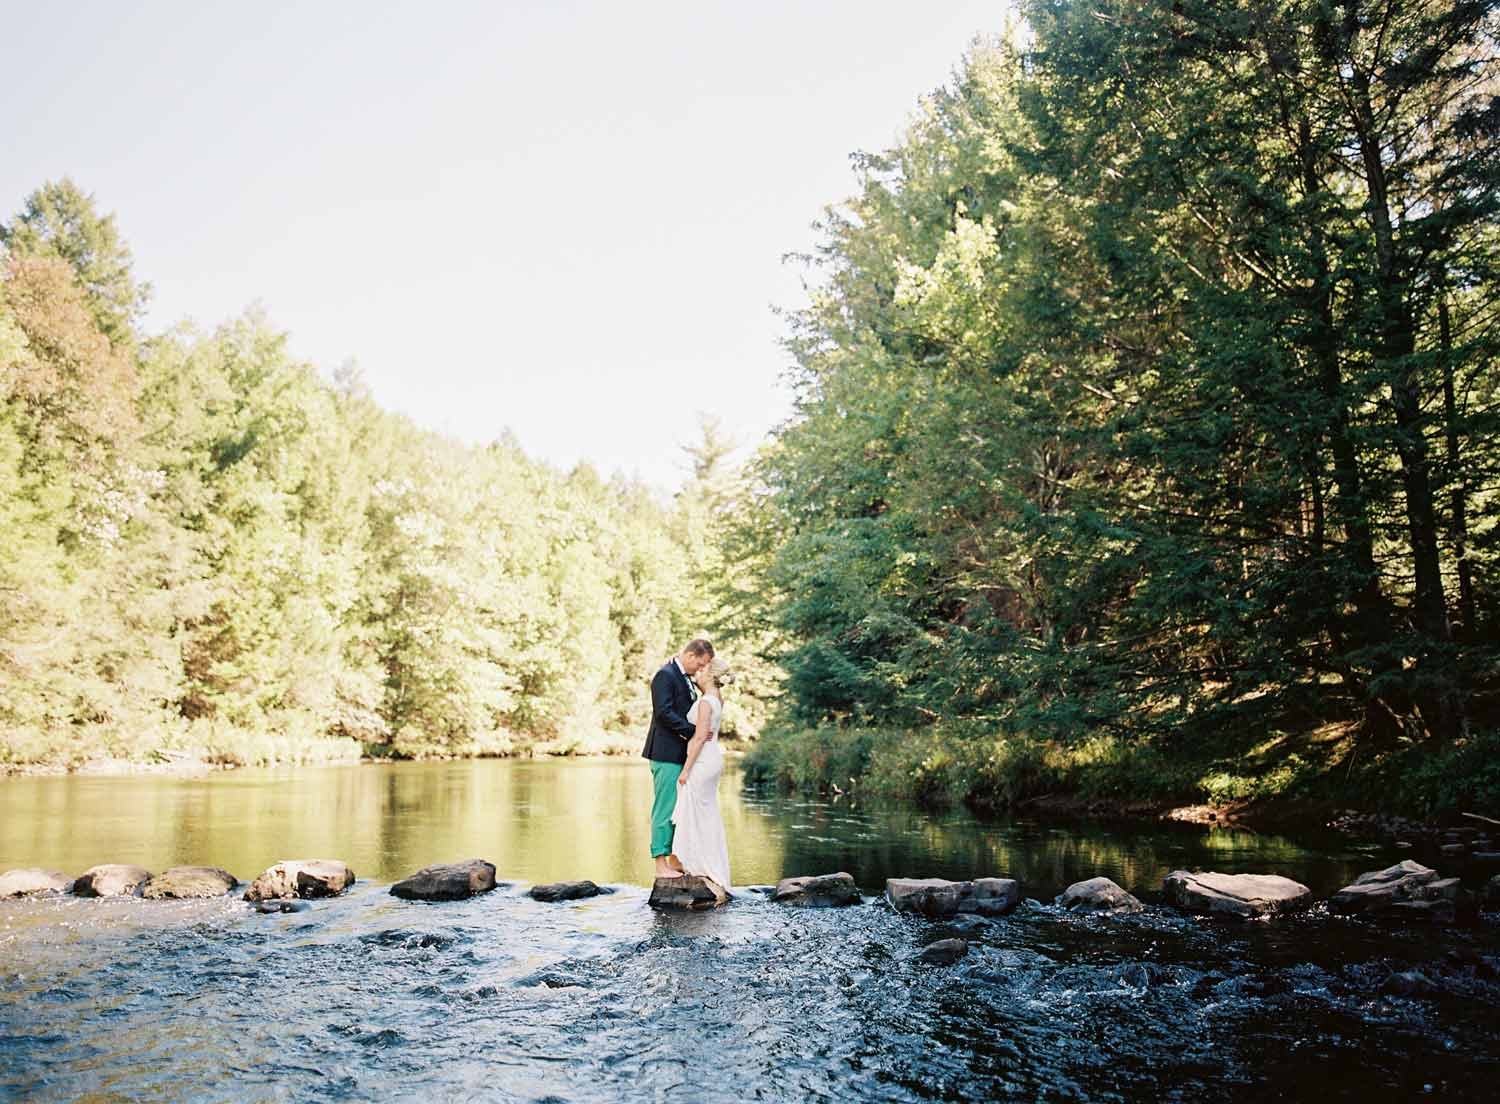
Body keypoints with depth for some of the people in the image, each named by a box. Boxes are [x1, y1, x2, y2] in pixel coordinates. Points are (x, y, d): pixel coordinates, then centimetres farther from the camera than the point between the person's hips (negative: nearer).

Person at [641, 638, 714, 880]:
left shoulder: (685, 678, 16)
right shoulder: (665, 675, -14)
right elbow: (664, 712, -22)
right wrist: (693, 731, -21)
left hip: (681, 754, 10)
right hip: (667, 754, -10)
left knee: (679, 808, 13)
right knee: (664, 808, -5)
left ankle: (674, 860, 21)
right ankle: (660, 865, 0)